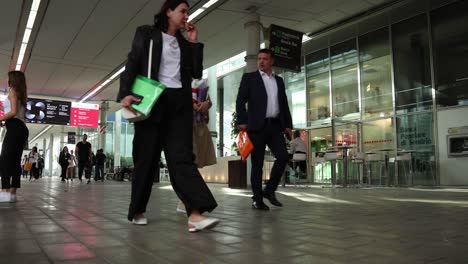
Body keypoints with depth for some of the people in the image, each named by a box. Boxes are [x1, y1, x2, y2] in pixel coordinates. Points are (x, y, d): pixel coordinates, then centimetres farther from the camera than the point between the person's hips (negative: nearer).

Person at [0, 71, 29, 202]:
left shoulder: (13, 90, -1)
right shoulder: (21, 94, 24)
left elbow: (13, 112, -13)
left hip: (14, 128, -9)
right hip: (22, 129, 9)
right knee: (15, 161, 4)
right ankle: (12, 193, 2)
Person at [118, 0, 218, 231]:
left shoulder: (184, 43, 20)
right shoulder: (146, 33, 8)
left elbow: (197, 73, 13)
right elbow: (132, 64, -1)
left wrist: (194, 43, 10)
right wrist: (125, 93, -16)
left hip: (179, 103, 3)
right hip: (152, 100, -3)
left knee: (181, 156, -10)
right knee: (147, 157, 2)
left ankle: (195, 214, -22)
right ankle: (137, 211, 19)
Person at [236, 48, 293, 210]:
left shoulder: (279, 80, 19)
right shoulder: (249, 77, 7)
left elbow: (284, 104, 19)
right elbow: (240, 101, -2)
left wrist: (288, 125, 11)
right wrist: (242, 121, -14)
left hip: (275, 126, 4)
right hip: (257, 126, -4)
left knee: (283, 157, -8)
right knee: (257, 163, -1)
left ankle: (269, 190, 9)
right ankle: (257, 199, 7)